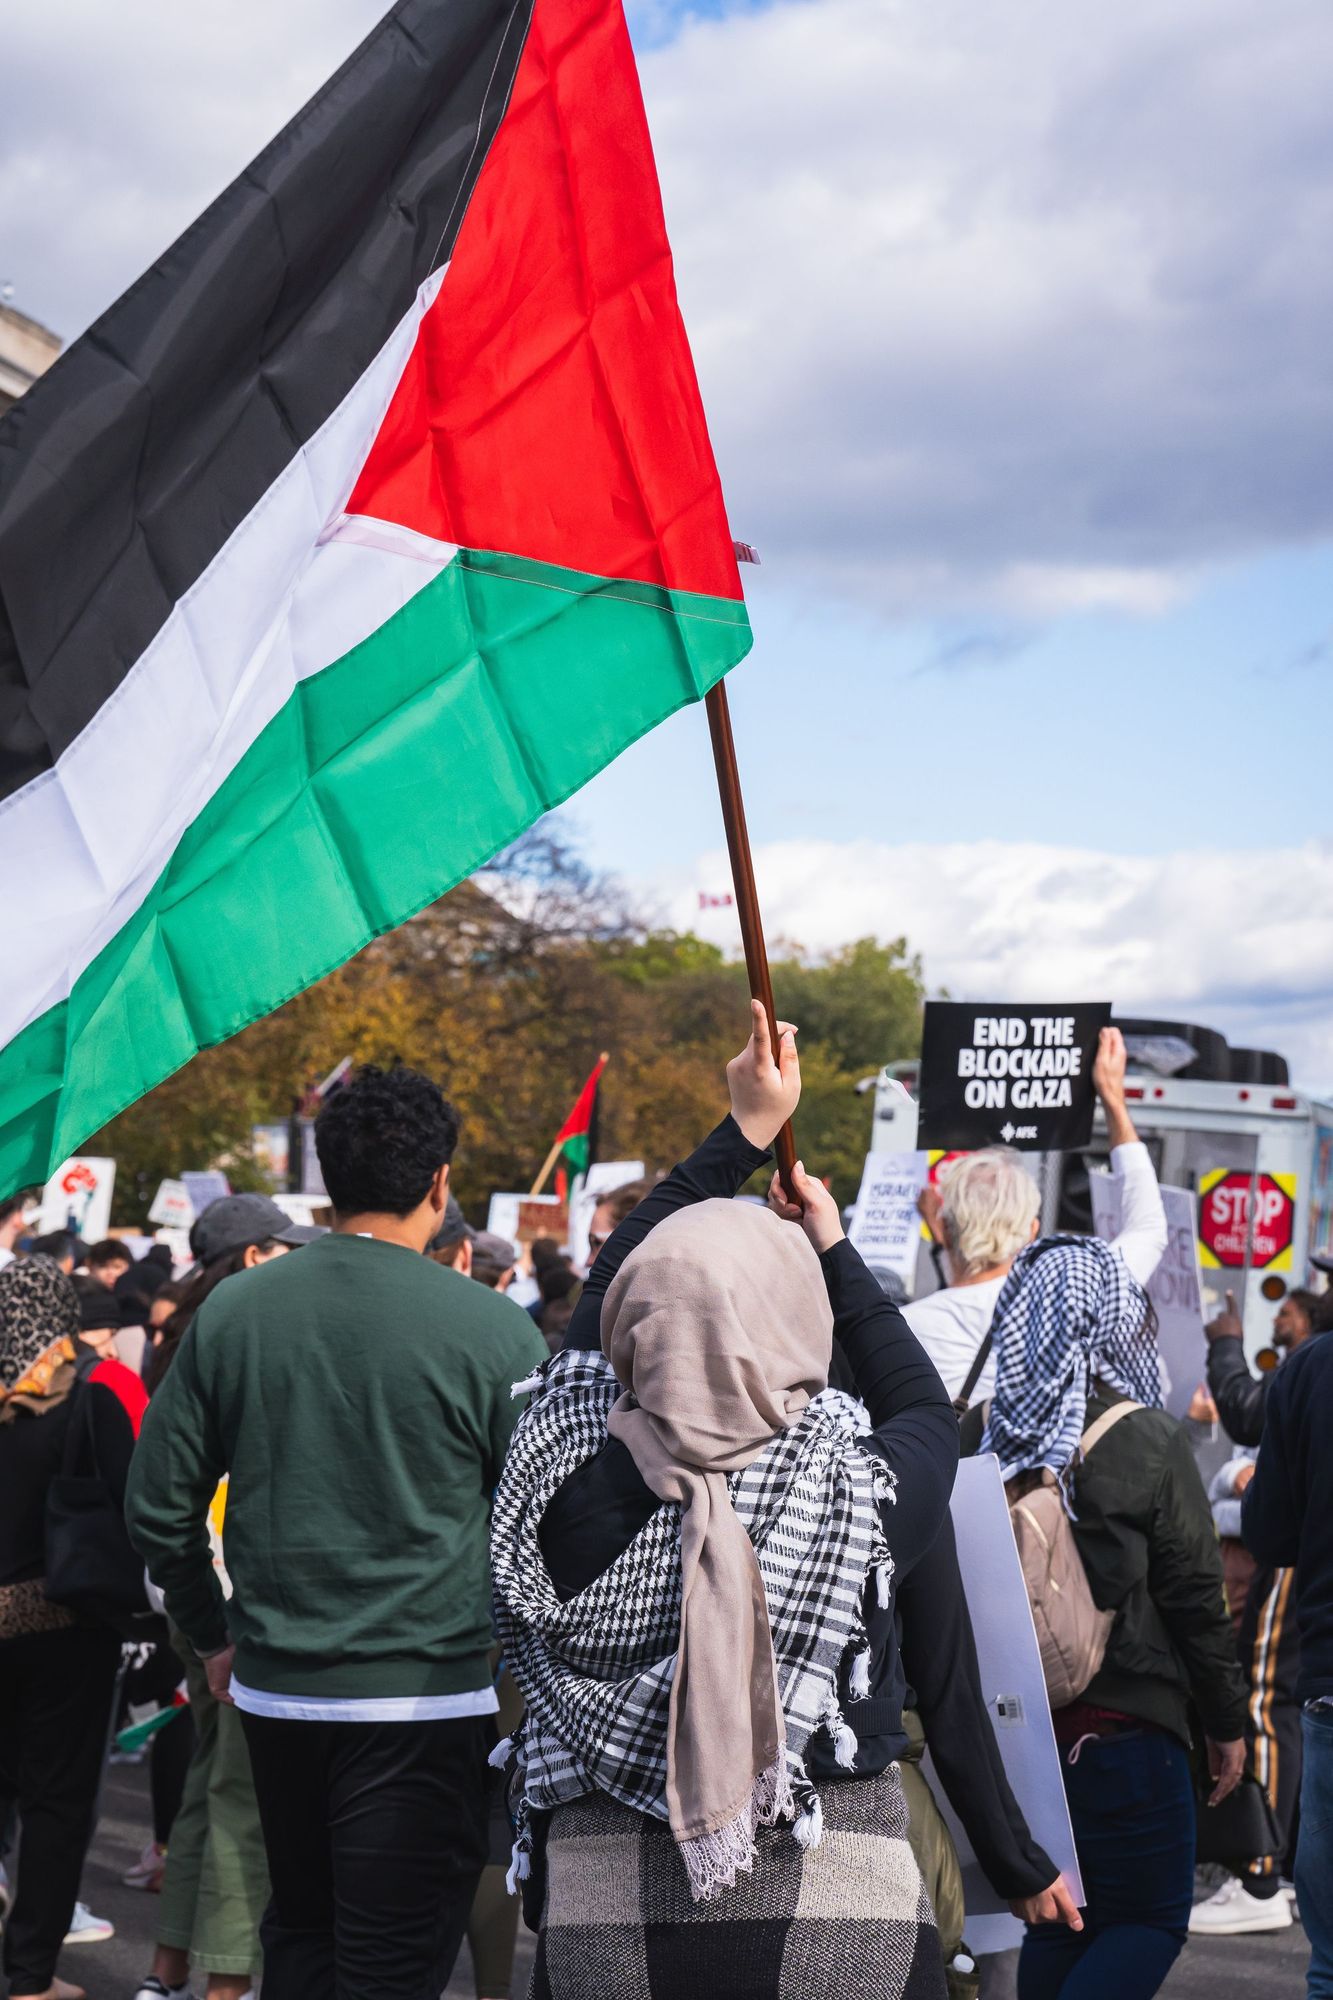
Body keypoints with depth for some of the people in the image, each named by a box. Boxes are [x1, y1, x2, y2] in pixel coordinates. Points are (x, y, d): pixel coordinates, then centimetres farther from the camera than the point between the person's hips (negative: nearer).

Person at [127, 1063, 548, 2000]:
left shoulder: (233, 1312, 0)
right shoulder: (493, 1331, -12)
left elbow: (159, 1503, 7)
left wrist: (213, 1638, 20)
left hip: (273, 1691, 5)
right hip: (424, 1700, -4)